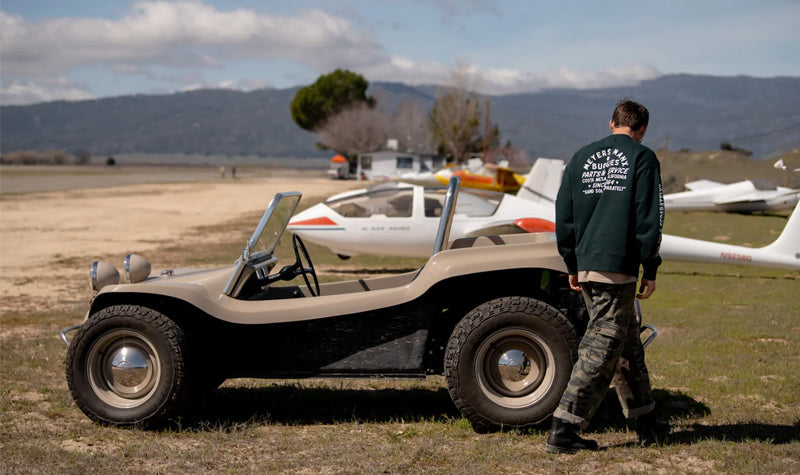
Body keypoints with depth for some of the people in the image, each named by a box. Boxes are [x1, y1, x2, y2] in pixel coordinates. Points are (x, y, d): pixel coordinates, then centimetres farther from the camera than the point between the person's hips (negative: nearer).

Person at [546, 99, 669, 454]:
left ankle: (645, 422, 26)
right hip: (618, 266, -6)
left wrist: (572, 265, 19)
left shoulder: (582, 157, 14)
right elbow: (649, 218, -7)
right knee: (602, 348, -5)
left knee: (628, 342, 17)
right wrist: (650, 270, -1)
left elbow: (563, 213, 13)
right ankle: (563, 429, -9)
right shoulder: (642, 158, -1)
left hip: (585, 265, 6)